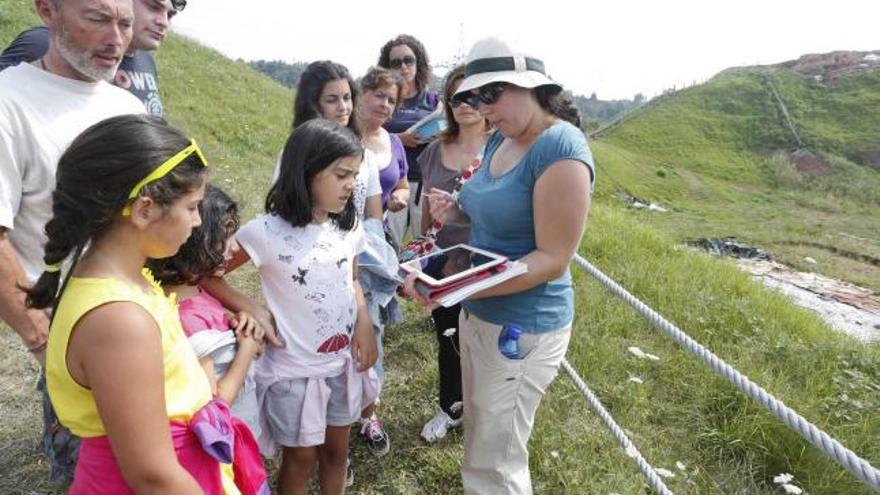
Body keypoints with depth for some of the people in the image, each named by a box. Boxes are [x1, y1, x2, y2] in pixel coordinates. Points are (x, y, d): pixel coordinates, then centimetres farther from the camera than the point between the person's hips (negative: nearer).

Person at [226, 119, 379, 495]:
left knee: (336, 452, 22)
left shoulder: (346, 227, -3)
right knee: (301, 459, 16)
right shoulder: (268, 232, -21)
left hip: (343, 362, 5)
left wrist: (364, 325, -4)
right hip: (296, 369, -5)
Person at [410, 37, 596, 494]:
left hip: (522, 328, -8)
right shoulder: (501, 138, 5)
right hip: (478, 315, 9)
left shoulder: (561, 151, -22)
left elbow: (552, 259, -24)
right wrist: (458, 211, -2)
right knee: (481, 440, 24)